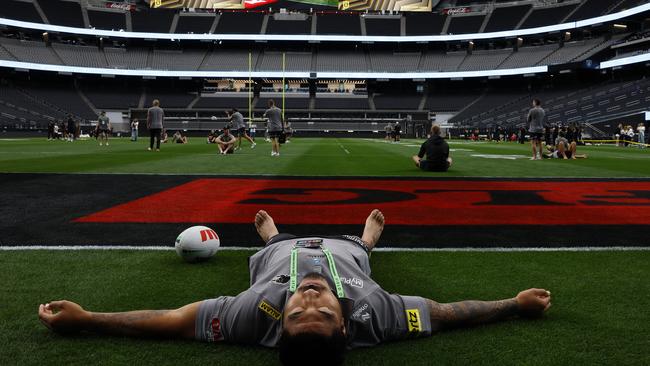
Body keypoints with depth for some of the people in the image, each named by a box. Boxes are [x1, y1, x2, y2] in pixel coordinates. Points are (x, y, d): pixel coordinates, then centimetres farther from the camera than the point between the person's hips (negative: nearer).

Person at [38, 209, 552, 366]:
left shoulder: (259, 312, -50)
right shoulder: (373, 311, -48)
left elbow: (172, 319, -41)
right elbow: (449, 312, -34)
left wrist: (84, 319, -36)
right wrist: (517, 305, -26)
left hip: (282, 253, 0)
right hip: (345, 252, 1)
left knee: (274, 239, 35)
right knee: (360, 242, 36)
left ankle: (270, 231, 71)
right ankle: (370, 233, 71)